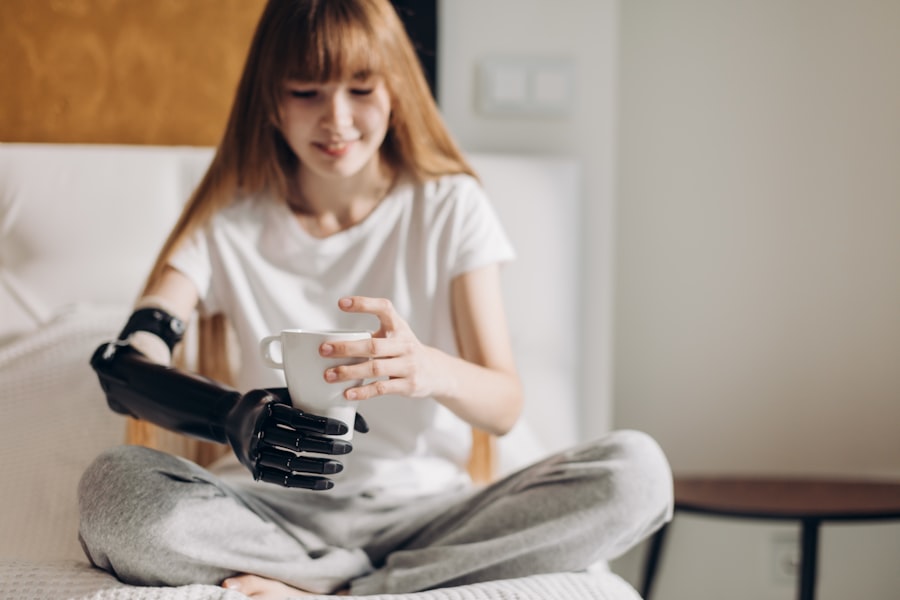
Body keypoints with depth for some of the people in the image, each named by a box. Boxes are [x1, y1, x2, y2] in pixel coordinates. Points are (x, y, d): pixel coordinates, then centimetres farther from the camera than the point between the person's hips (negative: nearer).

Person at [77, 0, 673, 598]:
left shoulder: (451, 207, 1)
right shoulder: (229, 222, 2)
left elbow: (506, 405, -5)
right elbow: (124, 366, -11)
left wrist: (432, 371, -30)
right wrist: (234, 416, -34)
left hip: (422, 506, 1)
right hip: (276, 513, 0)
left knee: (636, 471, -24)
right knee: (114, 487, -30)